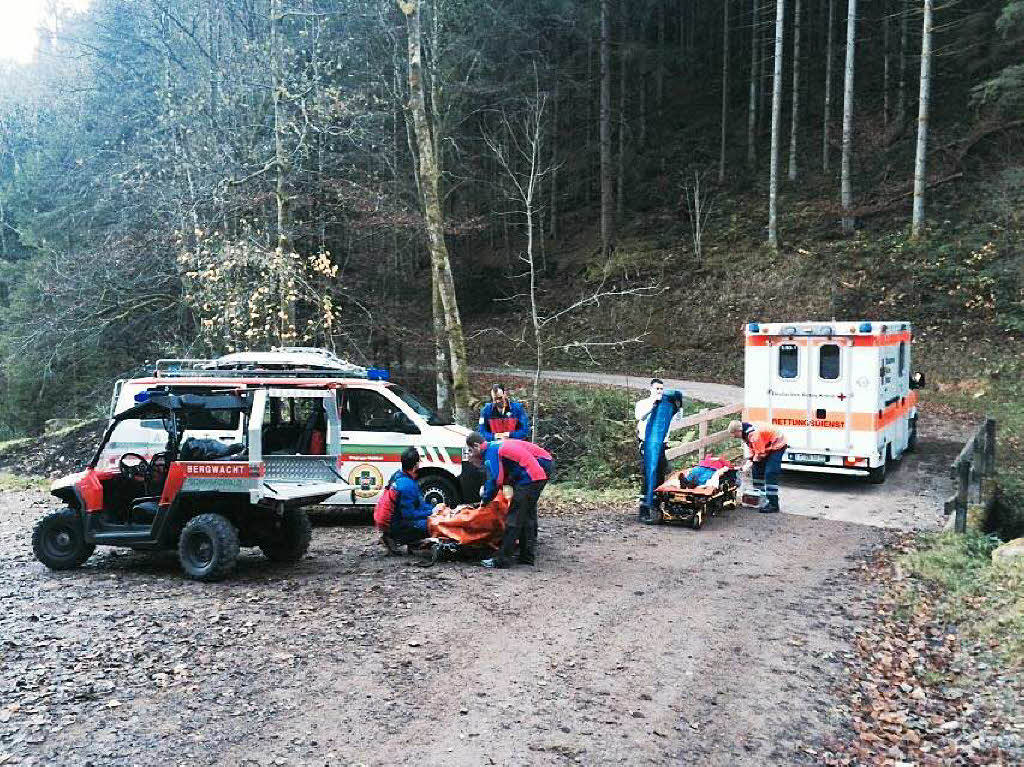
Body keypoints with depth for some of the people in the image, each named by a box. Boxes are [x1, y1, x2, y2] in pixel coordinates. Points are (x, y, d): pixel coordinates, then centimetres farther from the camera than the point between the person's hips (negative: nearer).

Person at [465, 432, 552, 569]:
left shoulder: (490, 452, -6)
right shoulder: (497, 446, 24)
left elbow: (496, 480, -13)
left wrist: (485, 499, 1)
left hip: (532, 474, -11)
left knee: (515, 516, -9)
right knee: (528, 513, 19)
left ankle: (502, 560, -8)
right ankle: (527, 556, 25)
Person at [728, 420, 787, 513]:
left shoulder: (754, 434, -33)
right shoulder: (745, 433, -2)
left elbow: (760, 453, -26)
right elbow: (751, 447, 9)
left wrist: (753, 462, -14)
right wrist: (750, 460, -2)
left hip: (777, 445, -10)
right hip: (766, 448, 10)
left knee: (770, 474, -17)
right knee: (756, 470, 12)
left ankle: (774, 505, -15)